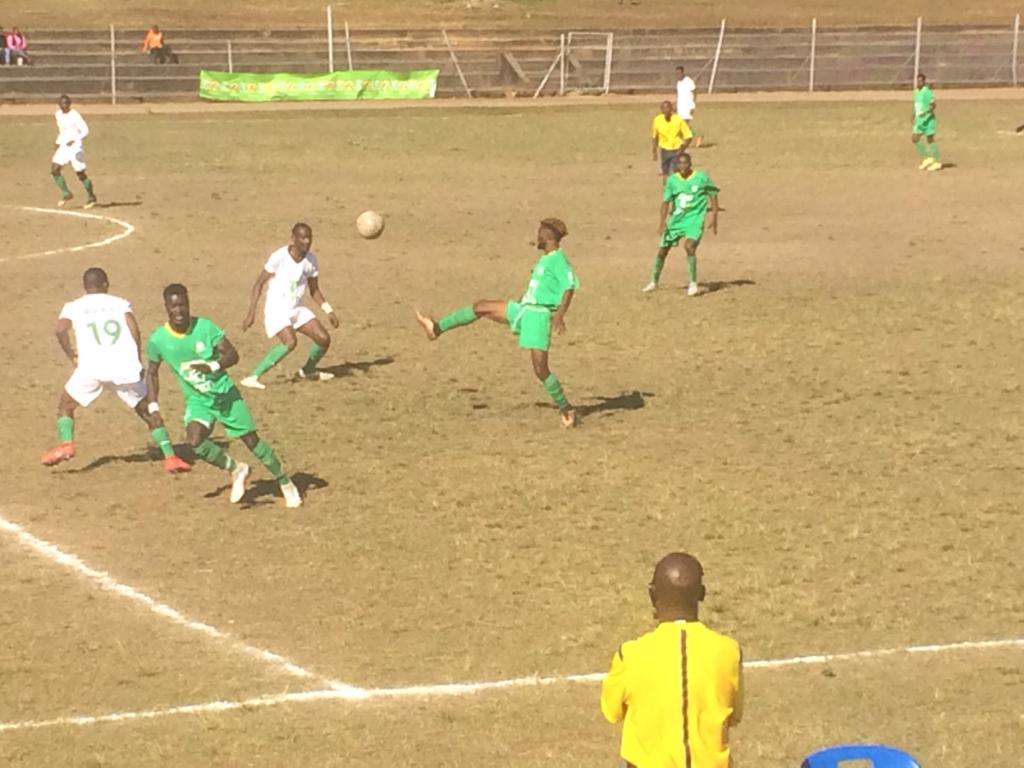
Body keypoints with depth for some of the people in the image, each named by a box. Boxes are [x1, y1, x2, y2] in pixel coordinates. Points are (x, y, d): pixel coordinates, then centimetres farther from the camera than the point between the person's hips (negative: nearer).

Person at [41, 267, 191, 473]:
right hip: (125, 367, 1)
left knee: (66, 405, 22)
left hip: (91, 367, -1)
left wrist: (72, 356, 10)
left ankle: (66, 443, 0)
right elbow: (133, 327, 2)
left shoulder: (73, 307, 20)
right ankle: (169, 456, 5)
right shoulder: (120, 303, 21)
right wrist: (137, 360, 8)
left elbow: (61, 330, -1)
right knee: (148, 410, 16)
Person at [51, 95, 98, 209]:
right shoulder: (58, 114, 7)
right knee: (54, 169, -10)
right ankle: (66, 193, 2)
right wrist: (58, 141, 16)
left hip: (75, 147, -6)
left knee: (80, 173, -1)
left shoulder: (75, 115, -14)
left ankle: (91, 196, 17)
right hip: (63, 147, 6)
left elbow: (85, 131, -15)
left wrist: (74, 139, -26)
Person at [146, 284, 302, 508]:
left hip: (225, 394, -1)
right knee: (194, 439, -27)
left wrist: (212, 366, -30)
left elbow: (232, 354, -11)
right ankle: (236, 470, -4)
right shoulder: (157, 340, -10)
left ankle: (285, 483, 24)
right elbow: (152, 372, 7)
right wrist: (153, 406, 0)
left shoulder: (205, 327, -15)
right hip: (197, 400, 1)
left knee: (251, 440, 3)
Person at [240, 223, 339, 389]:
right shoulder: (279, 257, -17)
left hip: (297, 309, 7)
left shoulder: (311, 259, 2)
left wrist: (329, 310, 2)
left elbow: (314, 290, 13)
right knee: (290, 342, -29)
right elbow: (259, 284, -11)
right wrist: (251, 312, -17)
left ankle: (308, 371, 27)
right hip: (277, 309, -6)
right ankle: (252, 377, -25)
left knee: (323, 338, -3)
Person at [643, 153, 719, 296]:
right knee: (662, 250, 7)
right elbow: (666, 201, 4)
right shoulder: (672, 180, 0)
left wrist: (714, 217, -3)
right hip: (676, 220, 4)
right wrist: (663, 221, -7)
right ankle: (654, 282, 30)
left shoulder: (702, 178, -8)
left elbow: (713, 196, 2)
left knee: (689, 247, -27)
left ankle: (693, 284, -12)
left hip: (695, 220, -4)